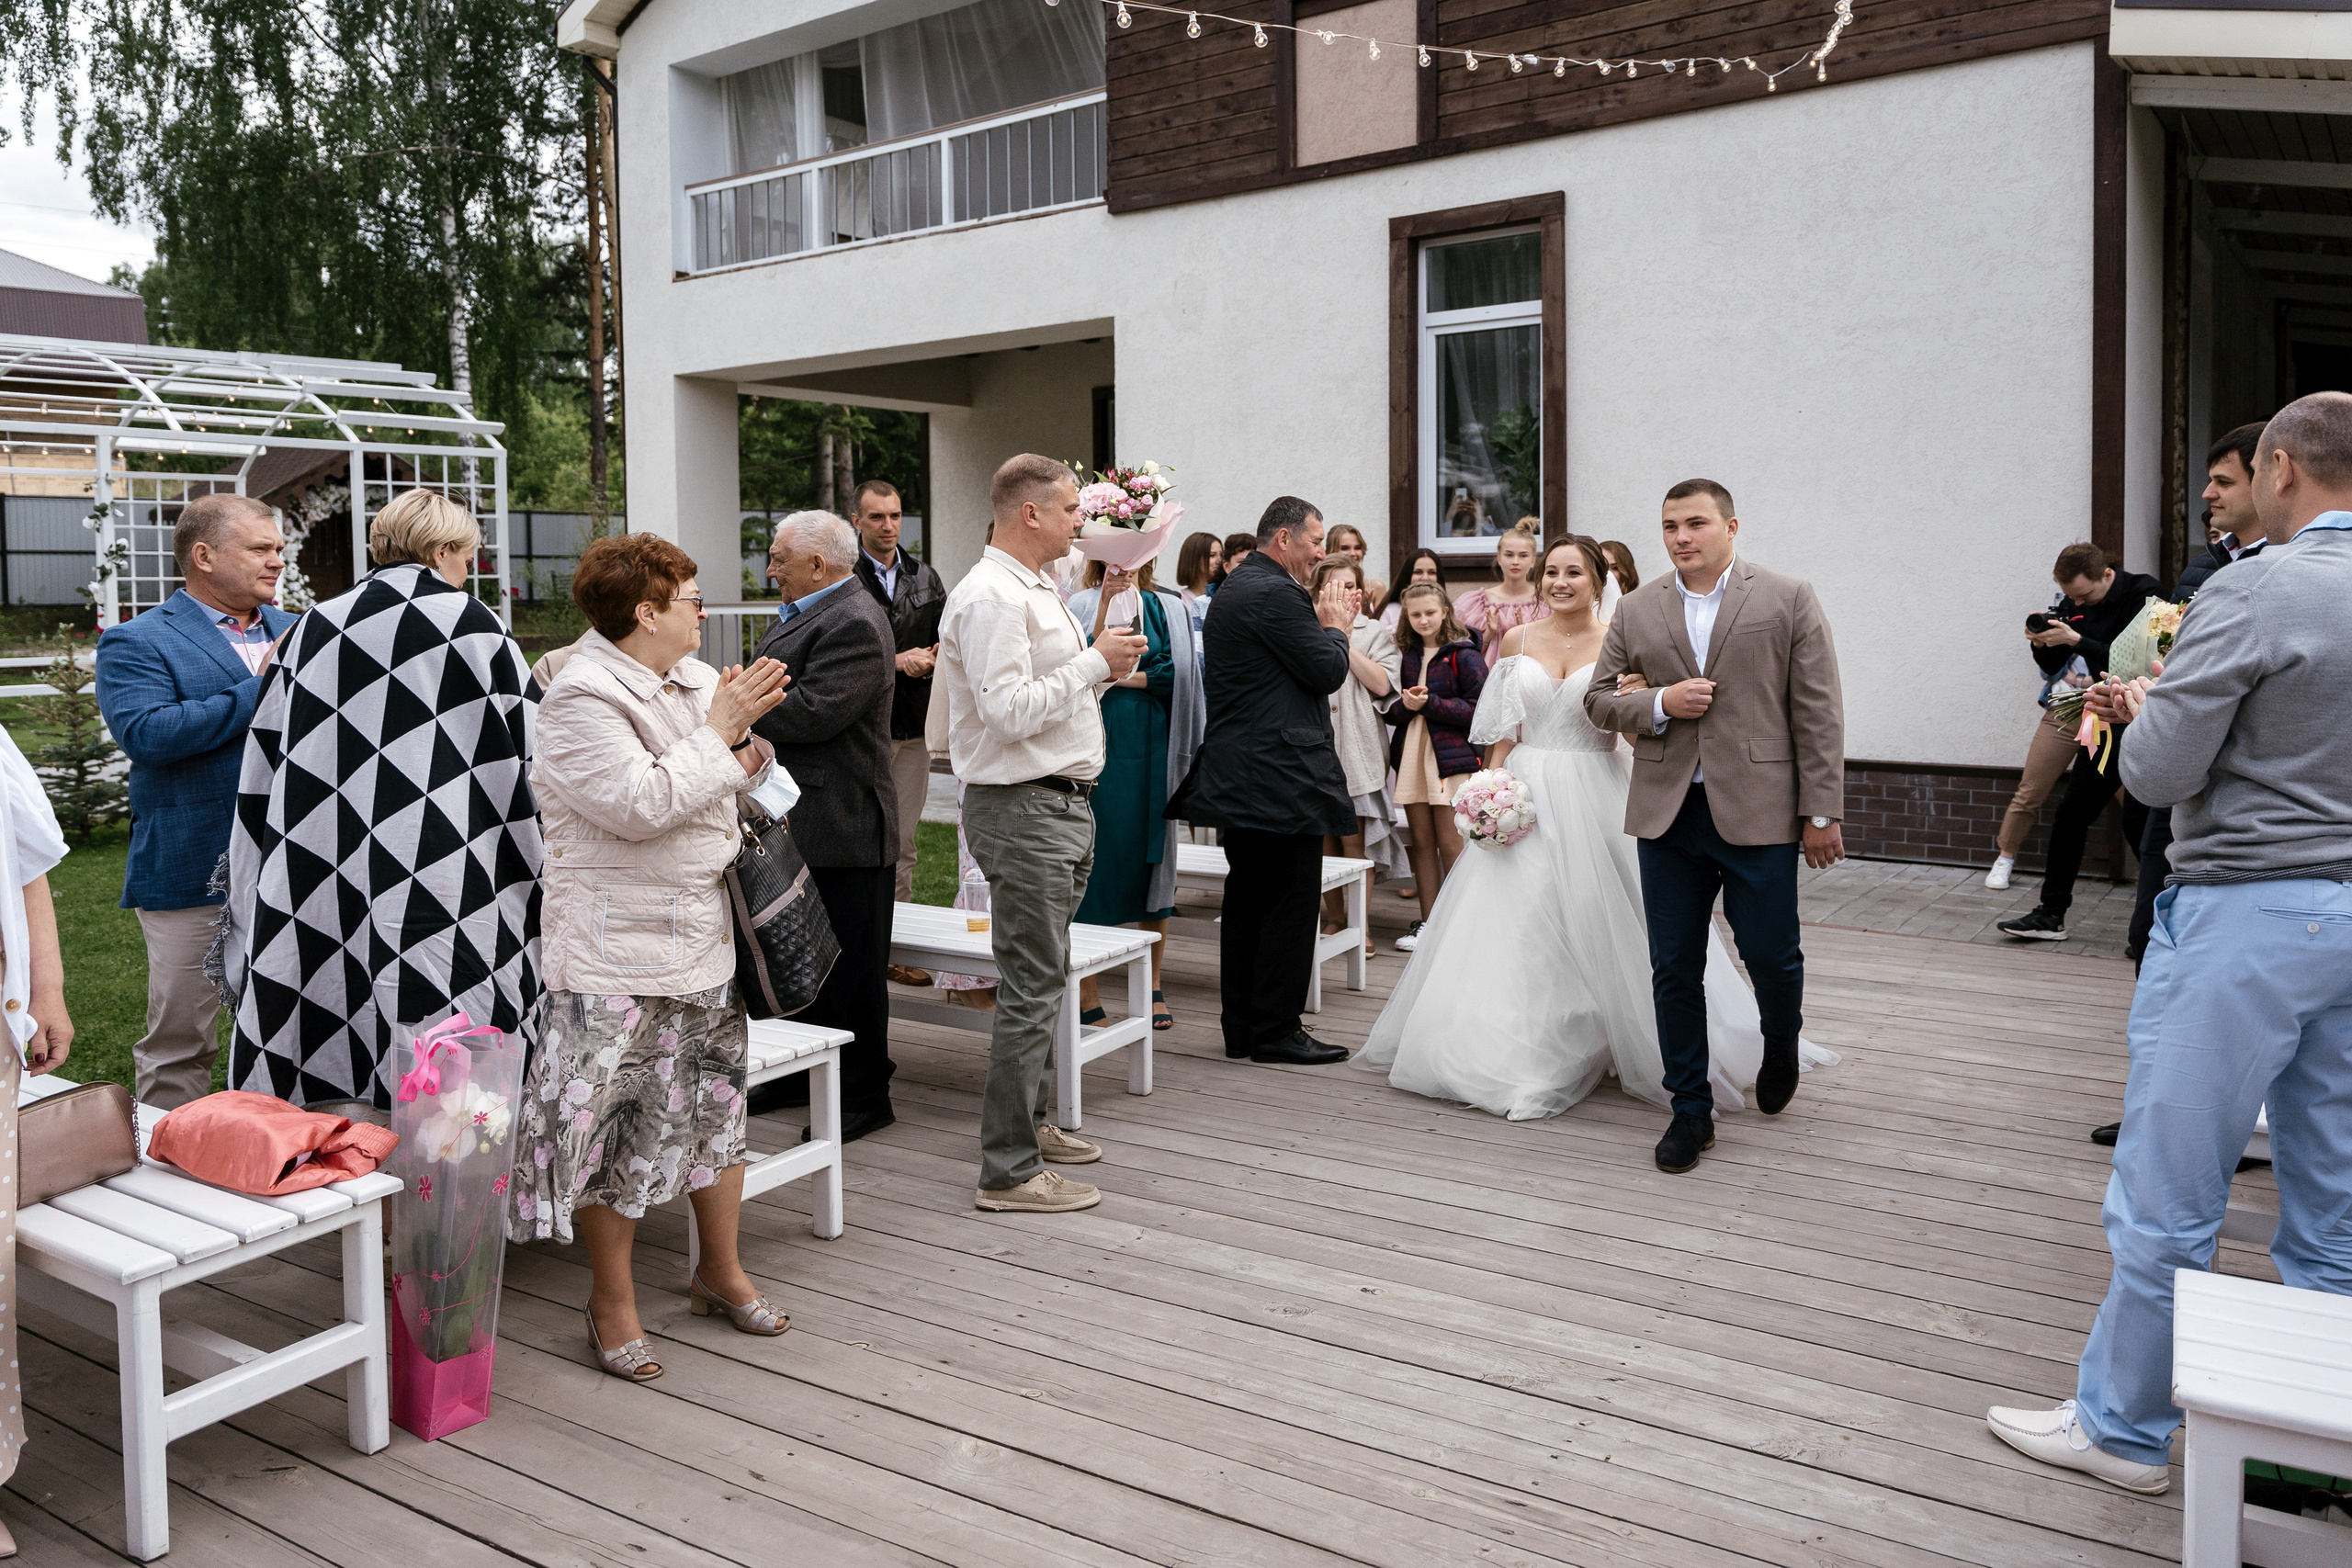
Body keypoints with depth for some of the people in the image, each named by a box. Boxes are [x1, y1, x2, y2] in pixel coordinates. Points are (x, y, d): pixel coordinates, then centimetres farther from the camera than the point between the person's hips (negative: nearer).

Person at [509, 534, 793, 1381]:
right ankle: (612, 1298, 17)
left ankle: (720, 1269, 30)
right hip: (618, 950, -8)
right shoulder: (581, 696, -14)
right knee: (616, 1121, 1)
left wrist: (747, 758, -2)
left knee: (716, 1102, 15)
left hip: (704, 934, 8)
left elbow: (723, 784, 21)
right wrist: (720, 727, -19)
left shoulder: (693, 678, 10)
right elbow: (640, 804, -24)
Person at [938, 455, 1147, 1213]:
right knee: (1032, 989, -7)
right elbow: (1009, 710, -24)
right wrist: (1094, 662, -17)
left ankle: (1027, 1123, 33)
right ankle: (1009, 1172, 0)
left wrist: (1106, 666, 6)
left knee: (1041, 980, 19)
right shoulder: (990, 596, -16)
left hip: (1063, 805, 10)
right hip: (1023, 809, -10)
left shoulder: (1037, 591, 16)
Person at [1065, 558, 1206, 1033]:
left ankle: (1153, 986, 18)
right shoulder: (1083, 605, 4)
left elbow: (1175, 672, 0)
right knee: (1093, 863, -3)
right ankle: (1088, 996, 5)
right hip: (1098, 745, -3)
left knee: (1153, 860, 7)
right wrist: (1106, 606, -18)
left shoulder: (1166, 609, 11)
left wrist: (1122, 677, -6)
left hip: (1152, 749, 3)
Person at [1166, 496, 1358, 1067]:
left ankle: (1240, 1027, 20)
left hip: (1239, 776, 11)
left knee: (1247, 901, 13)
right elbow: (1329, 673, -15)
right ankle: (1276, 1031, 3)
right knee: (1291, 903, -3)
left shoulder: (1234, 588, 18)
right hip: (1283, 774, -11)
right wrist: (1336, 625, 3)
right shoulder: (1275, 593, -15)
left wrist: (1324, 624, 14)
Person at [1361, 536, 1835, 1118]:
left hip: (1597, 801, -2)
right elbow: (1504, 731, 9)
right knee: (1521, 921, 4)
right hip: (1527, 793, 3)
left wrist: (1635, 699, -22)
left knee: (1599, 920, 0)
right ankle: (1529, 1053, 17)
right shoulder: (1518, 640, 7)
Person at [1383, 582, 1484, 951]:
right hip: (1411, 755, 5)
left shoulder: (1463, 655, -3)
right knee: (1422, 842, 8)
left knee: (1451, 844, -4)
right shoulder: (1404, 656, 12)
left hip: (1451, 756, -5)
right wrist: (1406, 705, -10)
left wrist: (1430, 703, -14)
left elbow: (1477, 708, -9)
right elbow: (1389, 710, 12)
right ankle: (1428, 923, 16)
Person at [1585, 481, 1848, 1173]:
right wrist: (1658, 704, -8)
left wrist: (1822, 812, -6)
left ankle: (1780, 1044, 38)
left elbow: (1818, 712, -2)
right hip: (1668, 813, 3)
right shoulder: (1637, 610, 9)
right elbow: (1597, 697, 13)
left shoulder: (1788, 599, 1)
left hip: (1758, 812, -2)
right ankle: (1691, 1110, 19)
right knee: (1675, 969, 5)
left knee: (1771, 954, 2)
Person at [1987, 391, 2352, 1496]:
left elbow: (2158, 773, -15)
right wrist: (2165, 704, 16)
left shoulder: (2255, 590, -14)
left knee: (2168, 1194, 3)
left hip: (2252, 907, -8)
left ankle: (2123, 1427, 15)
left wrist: (2148, 706, 6)